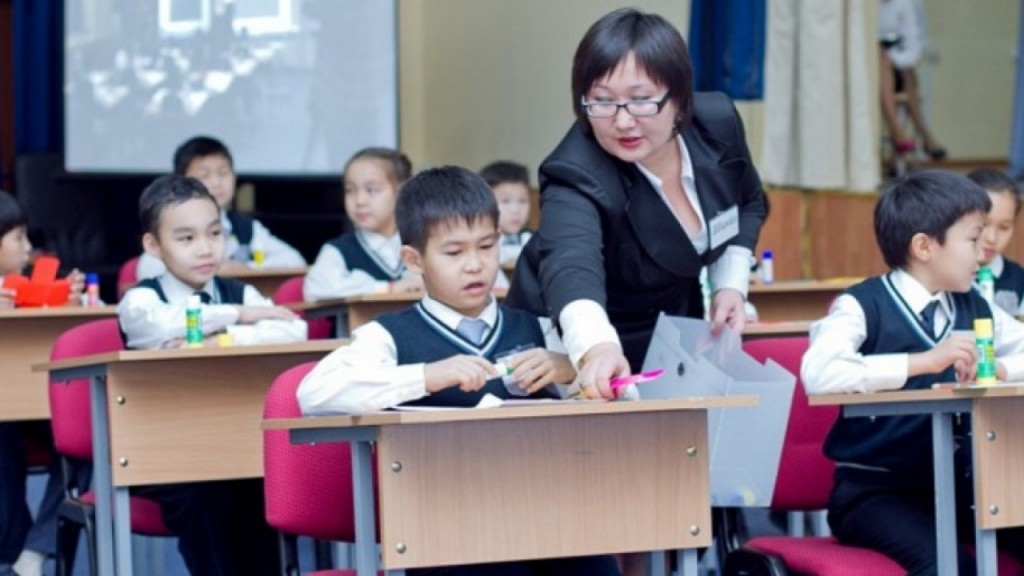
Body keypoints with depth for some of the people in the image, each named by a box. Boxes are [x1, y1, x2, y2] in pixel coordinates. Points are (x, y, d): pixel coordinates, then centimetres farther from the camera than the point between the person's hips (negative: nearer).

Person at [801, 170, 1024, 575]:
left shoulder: (974, 309, 9)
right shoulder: (864, 306, -11)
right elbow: (818, 375, -27)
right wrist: (924, 361, -29)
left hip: (956, 486, 6)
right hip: (875, 490, -6)